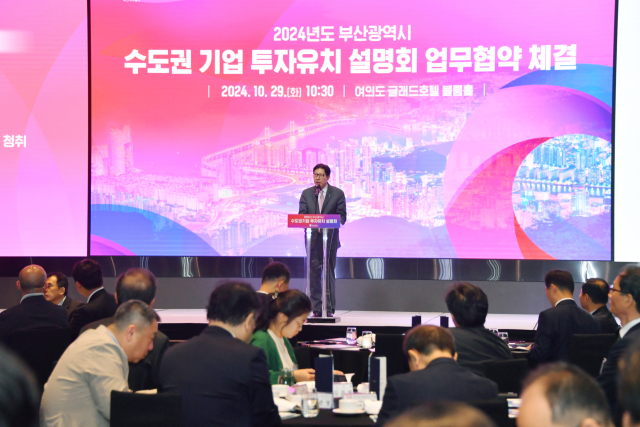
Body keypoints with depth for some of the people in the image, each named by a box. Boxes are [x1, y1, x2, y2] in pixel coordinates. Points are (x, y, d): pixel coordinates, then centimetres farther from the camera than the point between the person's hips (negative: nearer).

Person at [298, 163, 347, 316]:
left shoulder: (337, 193, 3)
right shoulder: (306, 193, 10)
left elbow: (342, 217, -1)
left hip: (330, 238, -2)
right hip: (312, 239, 2)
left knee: (329, 273, -1)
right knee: (314, 273, 0)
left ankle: (329, 309, 4)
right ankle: (317, 309, 5)